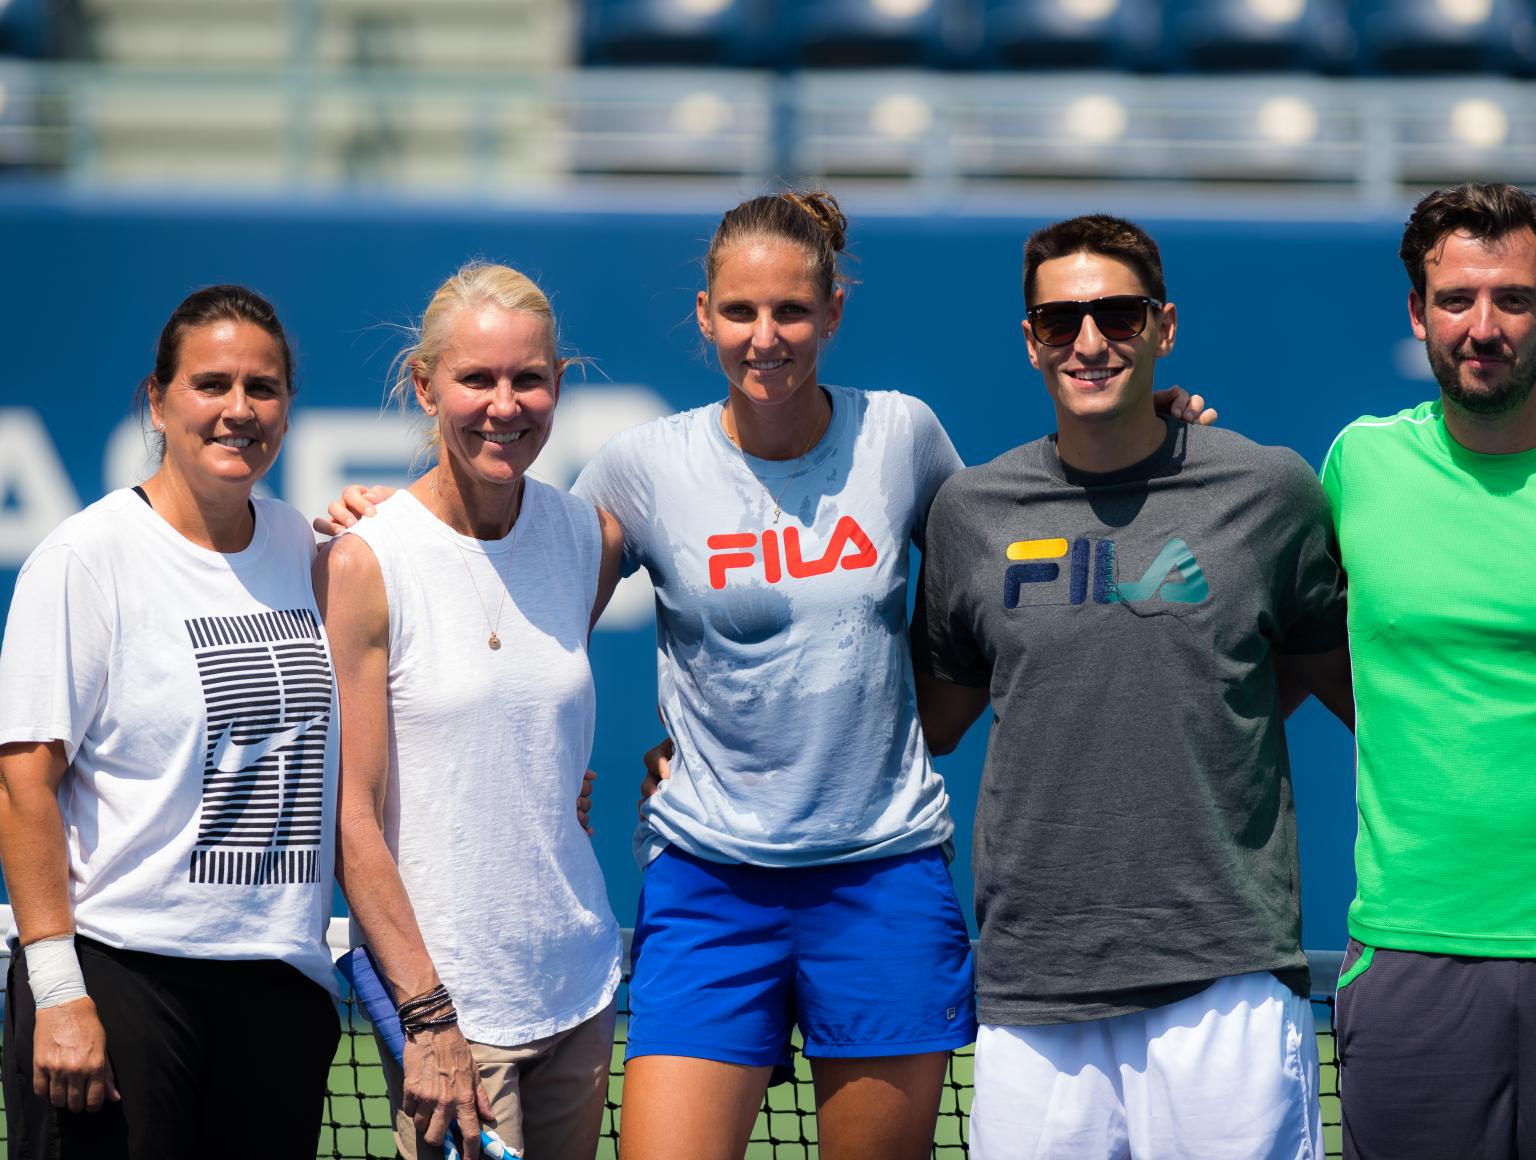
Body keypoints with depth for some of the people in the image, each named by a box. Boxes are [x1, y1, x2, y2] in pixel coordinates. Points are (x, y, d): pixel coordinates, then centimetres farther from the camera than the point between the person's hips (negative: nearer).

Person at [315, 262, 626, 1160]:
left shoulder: (590, 539, 4)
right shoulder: (364, 565, -10)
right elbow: (353, 816, -11)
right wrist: (429, 1017, -15)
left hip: (581, 986, 5)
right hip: (451, 1006, -5)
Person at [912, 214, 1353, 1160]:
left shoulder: (1269, 490, 3)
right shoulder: (972, 511, 9)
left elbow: (1339, 678, 16)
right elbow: (930, 720, 20)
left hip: (1228, 983, -2)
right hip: (1032, 996, 2)